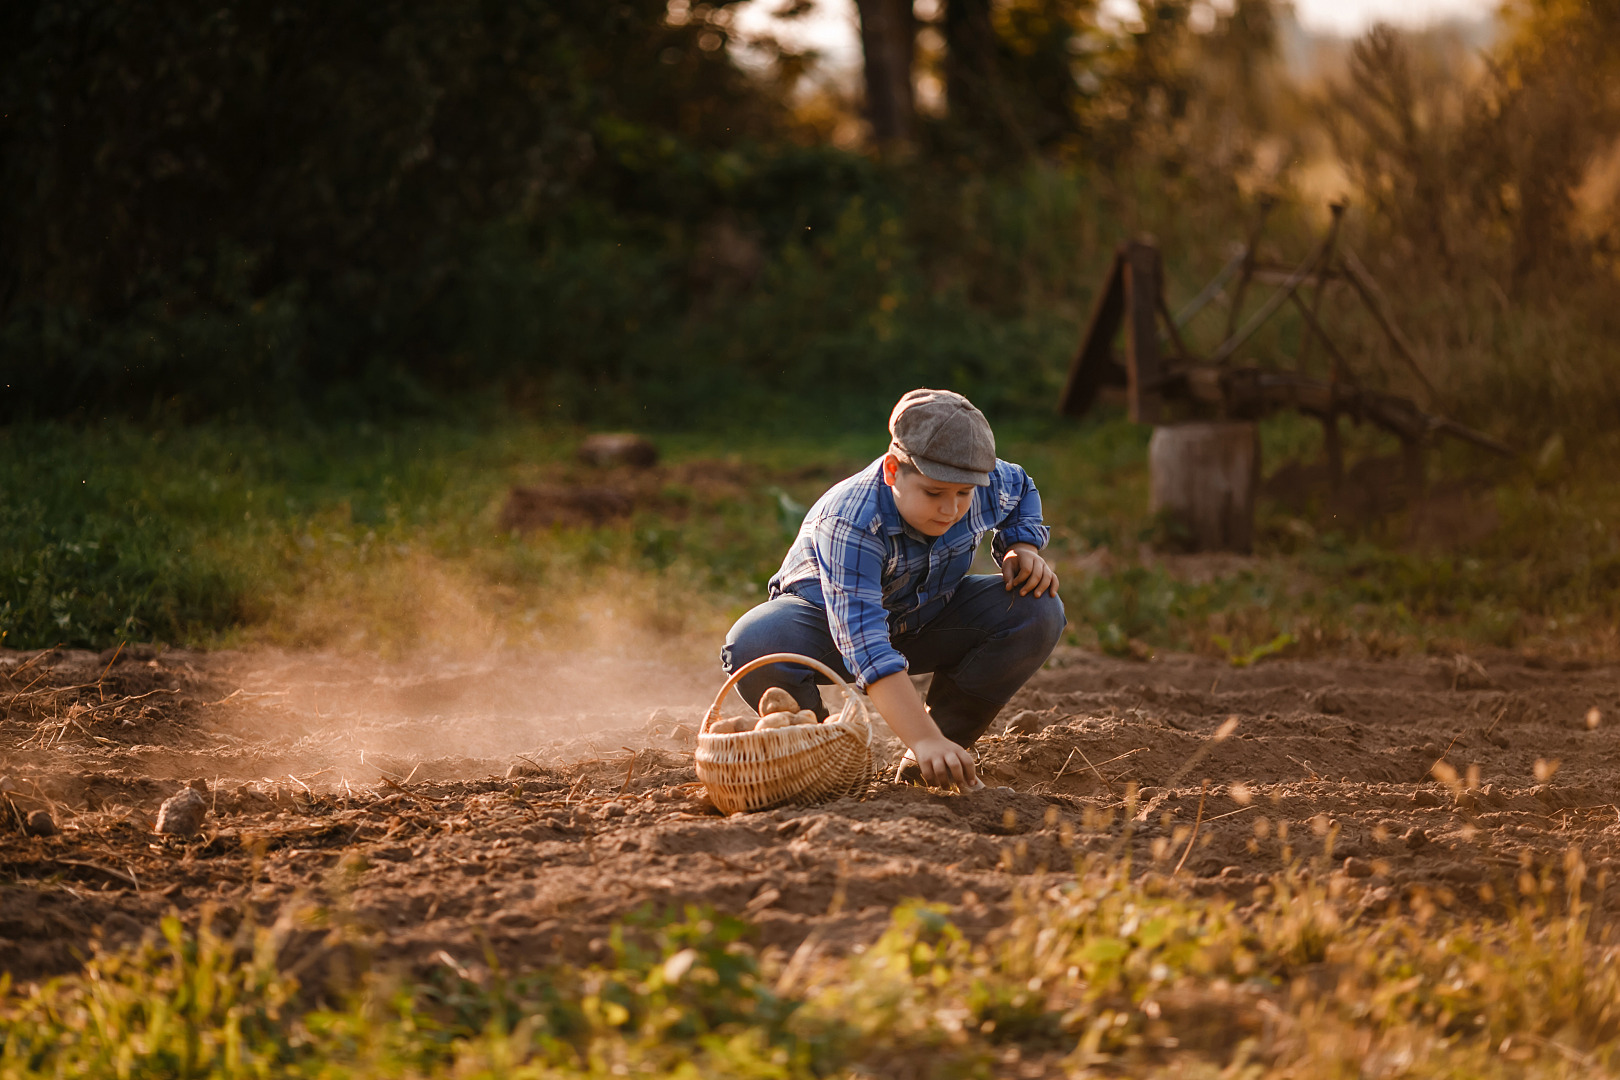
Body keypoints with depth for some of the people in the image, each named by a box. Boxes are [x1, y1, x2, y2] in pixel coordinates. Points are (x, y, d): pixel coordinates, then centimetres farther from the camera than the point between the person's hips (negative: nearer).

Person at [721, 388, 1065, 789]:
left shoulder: (988, 485, -21)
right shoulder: (850, 522, -39)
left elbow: (1021, 489, 9)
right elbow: (866, 645, -49)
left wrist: (1023, 548, -13)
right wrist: (925, 741, -58)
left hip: (923, 616, 5)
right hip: (824, 616, -5)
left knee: (1038, 612, -22)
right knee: (753, 647, -39)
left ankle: (951, 736, -7)